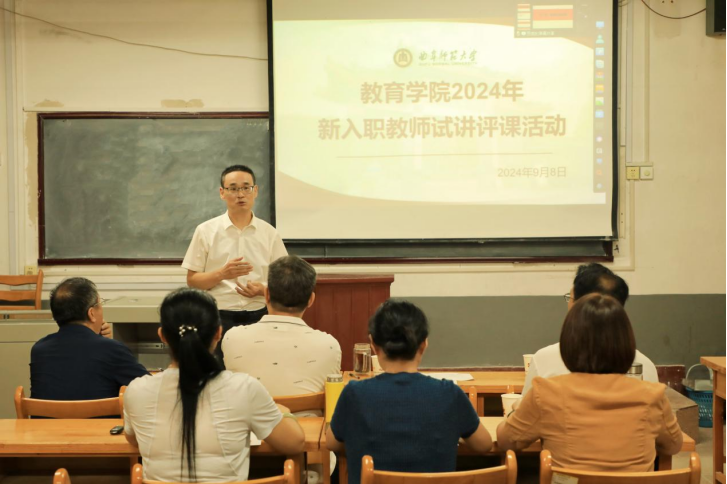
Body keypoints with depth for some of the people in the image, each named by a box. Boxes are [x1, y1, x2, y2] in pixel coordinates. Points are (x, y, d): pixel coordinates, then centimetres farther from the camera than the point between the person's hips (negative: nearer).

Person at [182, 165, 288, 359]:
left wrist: (262, 290, -12)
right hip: (220, 317, -1)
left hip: (259, 316, 1)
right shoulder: (206, 231, 2)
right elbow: (192, 281, 2)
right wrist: (222, 274, -15)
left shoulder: (269, 233, 6)